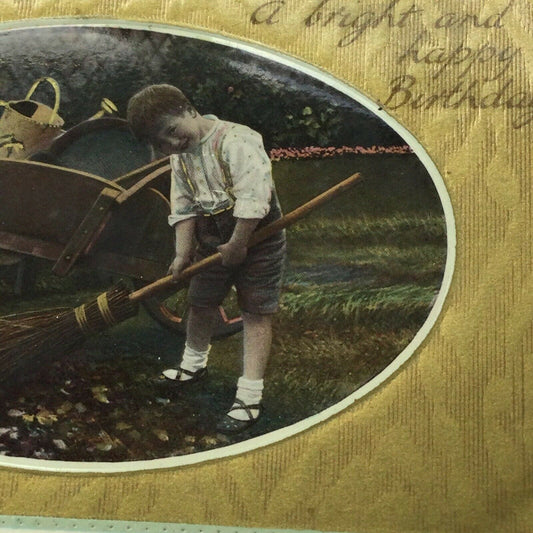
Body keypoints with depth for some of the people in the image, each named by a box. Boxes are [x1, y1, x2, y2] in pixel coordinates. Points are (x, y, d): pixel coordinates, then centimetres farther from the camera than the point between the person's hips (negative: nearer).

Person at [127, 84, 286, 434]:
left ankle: (250, 397, 0)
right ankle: (193, 366, 43)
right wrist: (183, 253, -4)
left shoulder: (236, 140, -22)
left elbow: (253, 197, -28)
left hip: (256, 237, -7)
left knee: (256, 313, -2)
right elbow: (184, 208, 5)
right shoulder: (179, 158, 4)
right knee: (200, 304, 17)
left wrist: (237, 245, -25)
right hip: (211, 242, 7)